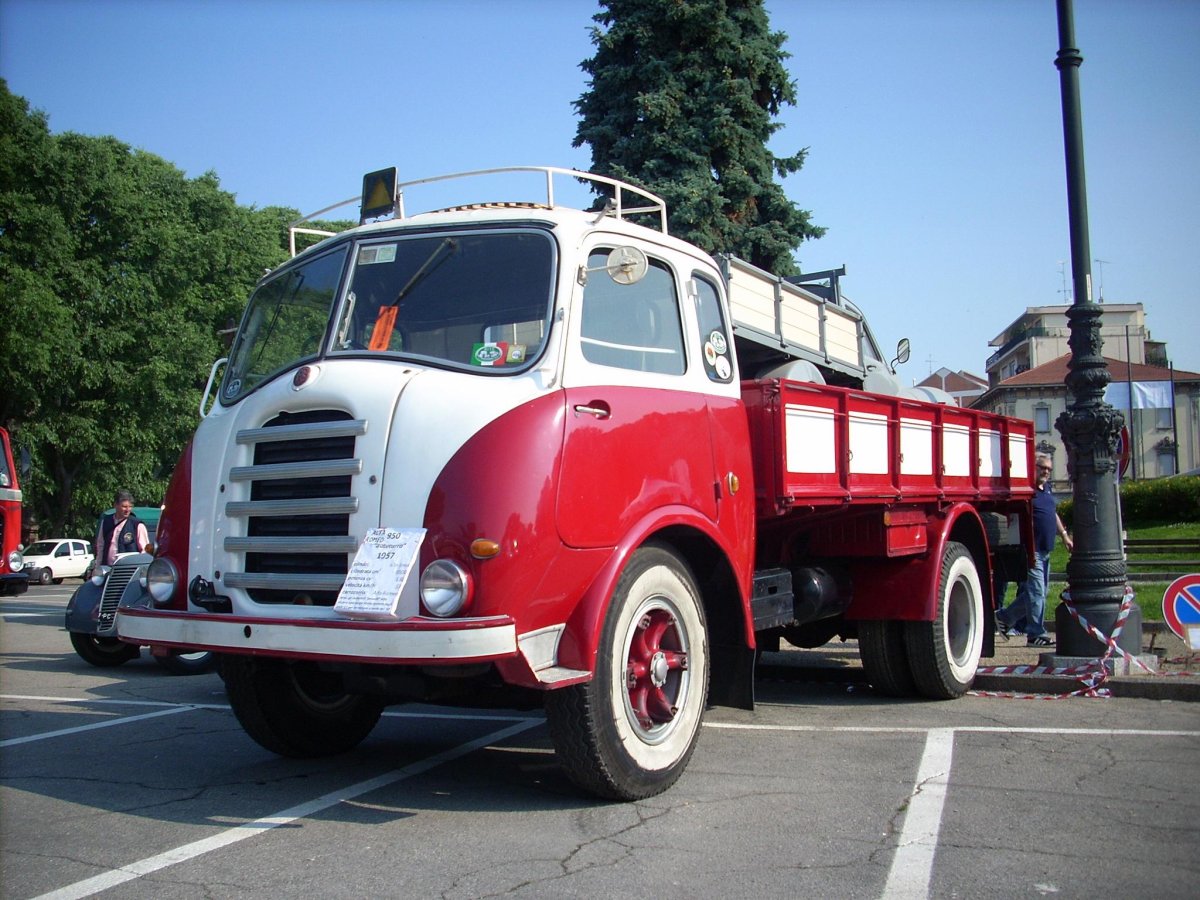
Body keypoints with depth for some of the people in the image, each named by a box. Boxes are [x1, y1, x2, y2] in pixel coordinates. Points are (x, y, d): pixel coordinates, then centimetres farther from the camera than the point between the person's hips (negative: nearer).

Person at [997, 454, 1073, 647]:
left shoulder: (1047, 489, 17)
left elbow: (1054, 515, 28)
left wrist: (1065, 536, 23)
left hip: (1045, 550, 10)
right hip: (1032, 549, -10)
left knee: (1039, 591, 13)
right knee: (1036, 591, -9)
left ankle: (1005, 616, 25)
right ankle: (1036, 633, -4)